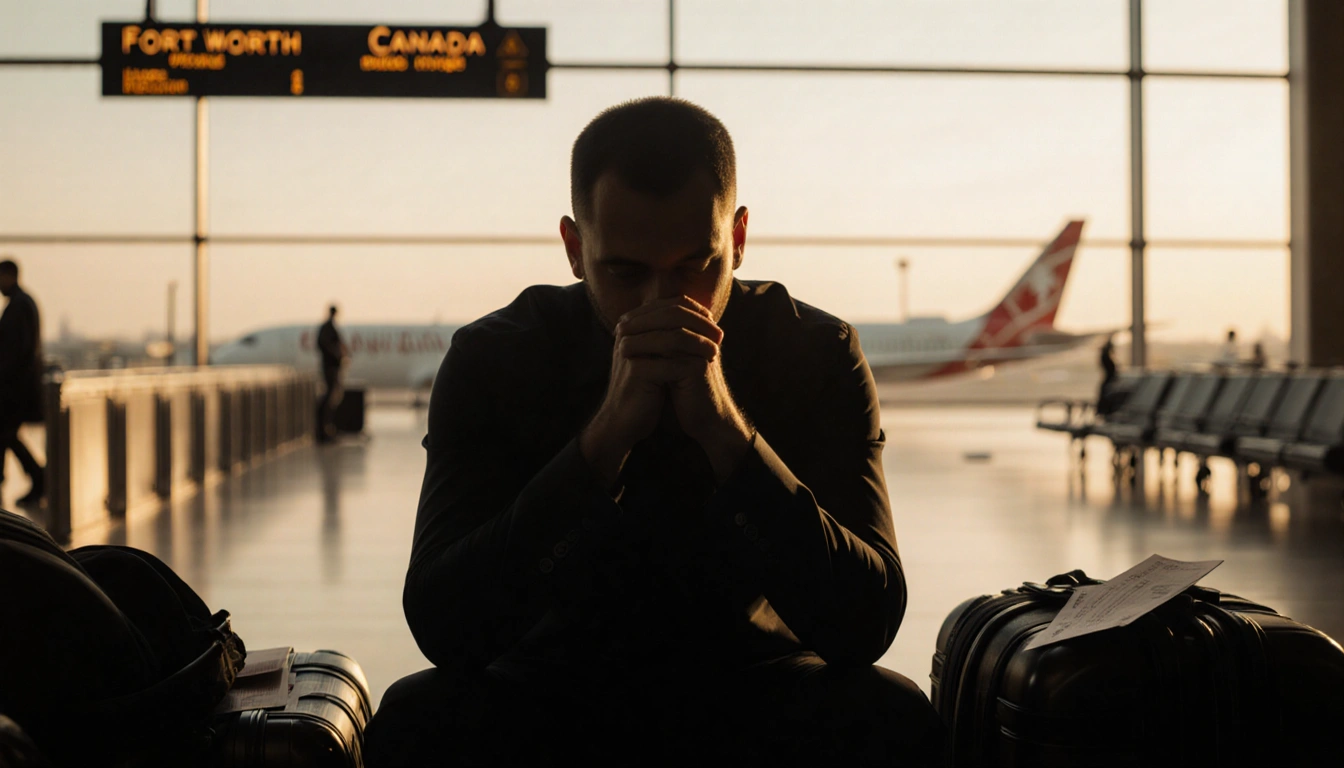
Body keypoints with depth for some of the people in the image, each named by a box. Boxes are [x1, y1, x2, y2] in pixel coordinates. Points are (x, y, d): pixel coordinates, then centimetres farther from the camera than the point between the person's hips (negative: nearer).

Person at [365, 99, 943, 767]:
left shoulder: (816, 355, -12)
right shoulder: (493, 360, -13)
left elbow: (866, 626, -22)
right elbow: (443, 629, -25)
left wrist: (726, 431, -34)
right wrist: (606, 435, -34)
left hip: (754, 692, 0)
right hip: (553, 699, 0)